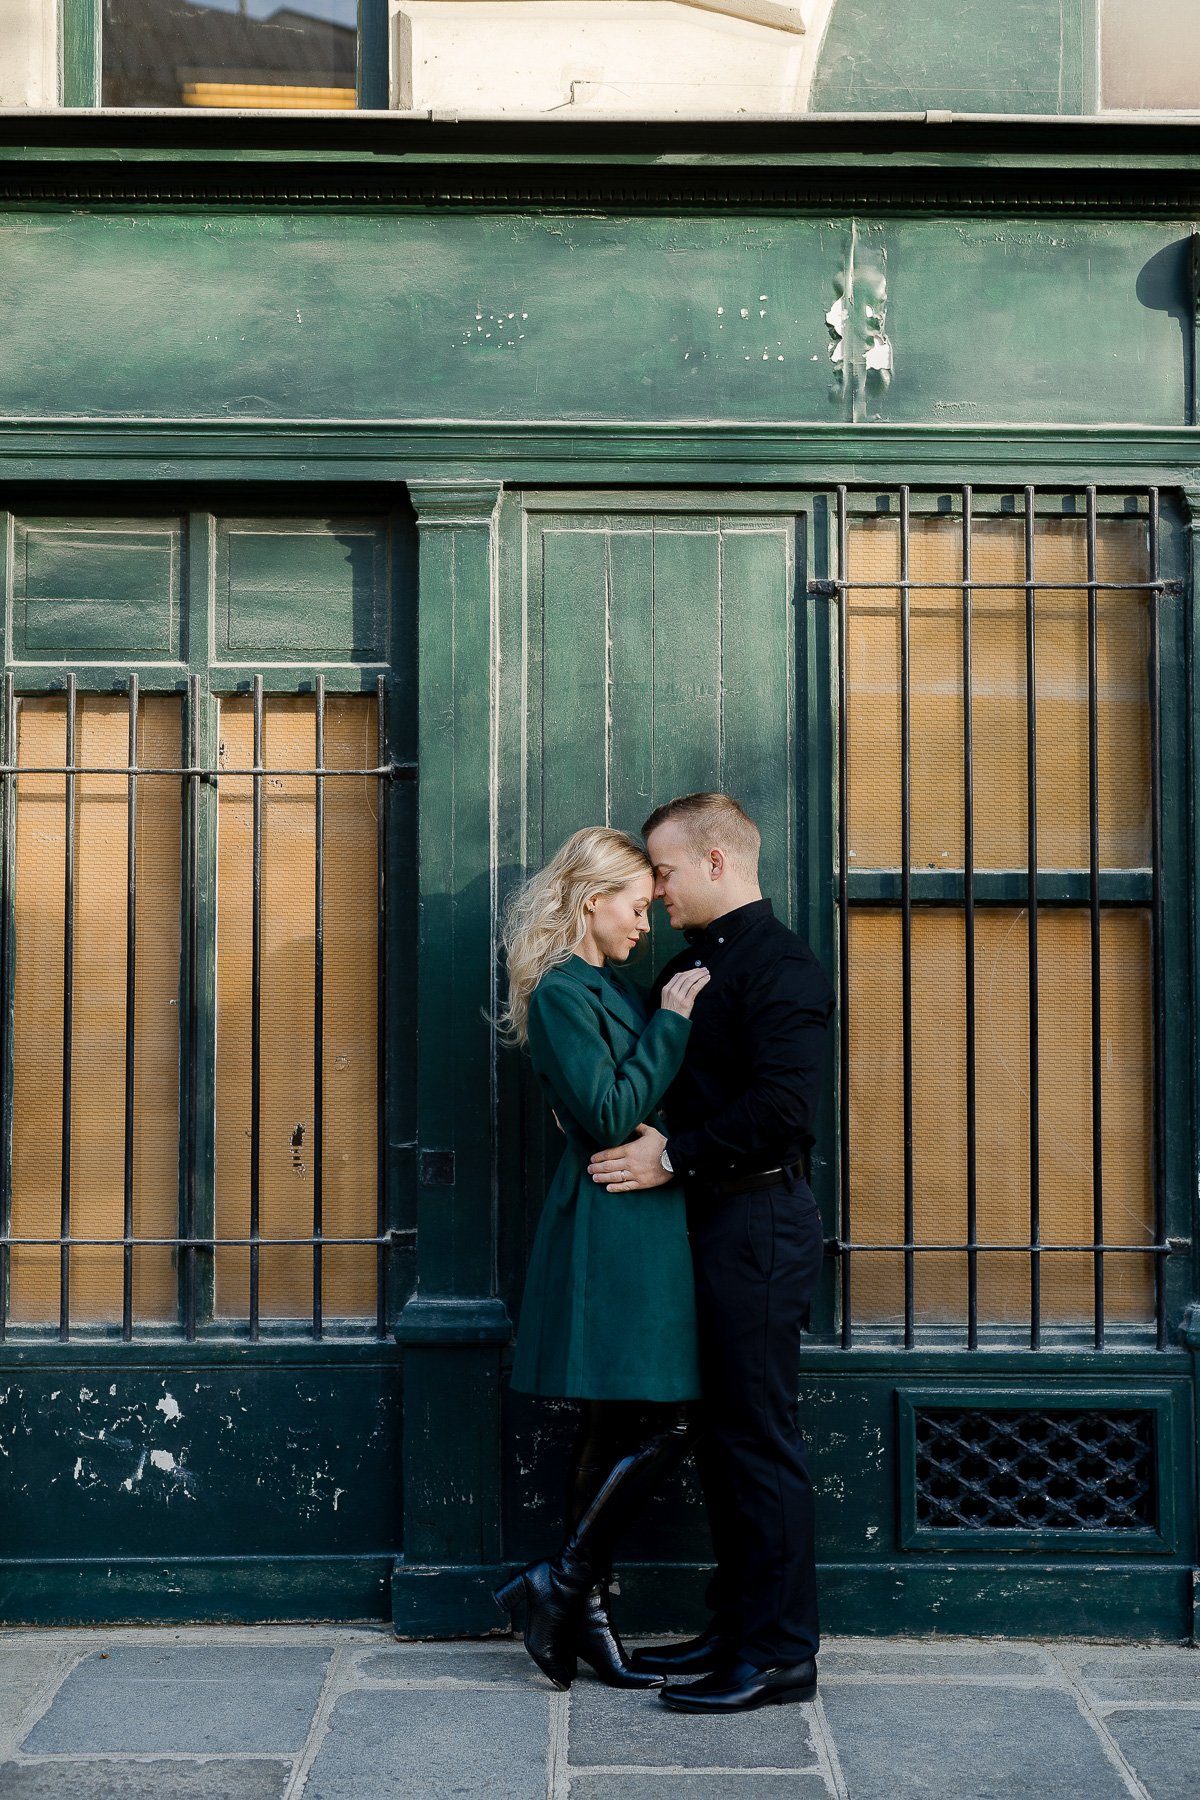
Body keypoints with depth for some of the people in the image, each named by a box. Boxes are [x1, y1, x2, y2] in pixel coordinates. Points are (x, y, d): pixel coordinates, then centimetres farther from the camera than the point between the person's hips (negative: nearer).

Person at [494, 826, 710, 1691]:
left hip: (637, 1224, 10)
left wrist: (672, 1016, 9)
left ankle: (585, 1608, 19)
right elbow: (611, 1116, -20)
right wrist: (671, 1021, -15)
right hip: (611, 1226, -10)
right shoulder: (563, 992, -13)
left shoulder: (603, 988, 17)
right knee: (661, 1425, -8)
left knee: (618, 1426, 12)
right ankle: (559, 1585, 3)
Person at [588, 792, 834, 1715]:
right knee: (722, 1433, 14)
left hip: (758, 1223, -9)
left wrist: (672, 1158, -19)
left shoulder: (781, 965, -12)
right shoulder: (691, 964, 17)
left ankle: (781, 1652, 6)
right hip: (707, 1222, 9)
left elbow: (782, 1108, -22)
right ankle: (738, 1626, 25)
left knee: (760, 1438, -3)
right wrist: (647, 1139, 5)